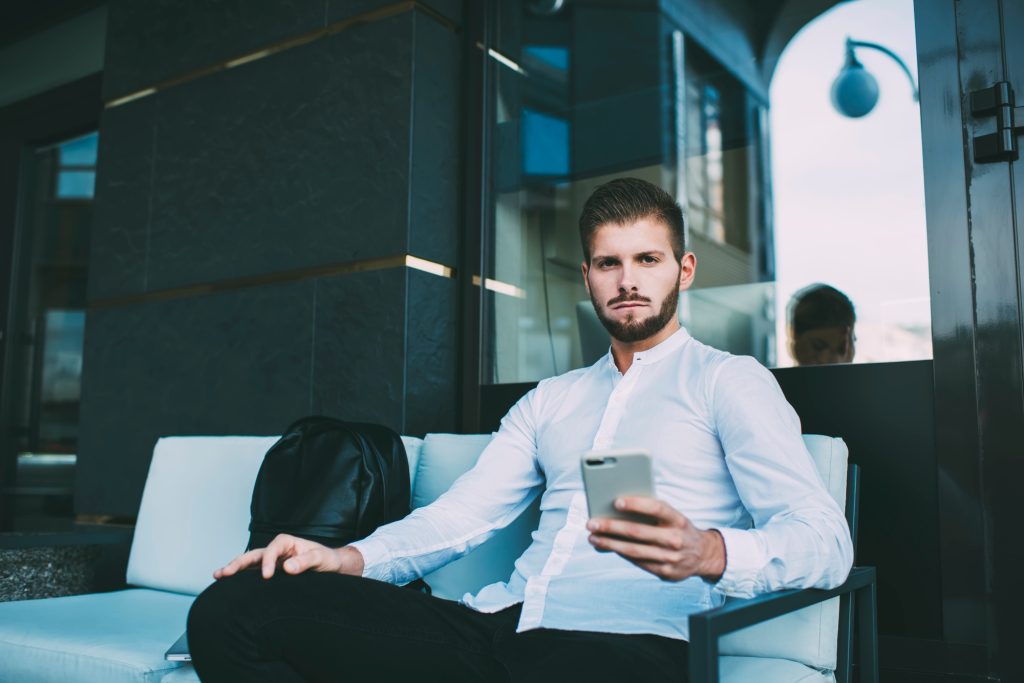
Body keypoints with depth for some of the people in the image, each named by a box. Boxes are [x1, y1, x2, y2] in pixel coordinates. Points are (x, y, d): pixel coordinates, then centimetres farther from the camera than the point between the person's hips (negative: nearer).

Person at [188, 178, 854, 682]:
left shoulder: (728, 379, 9)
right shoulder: (550, 401, 27)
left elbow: (823, 539, -3)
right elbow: (462, 514, 17)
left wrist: (705, 553, -25)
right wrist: (349, 558, -1)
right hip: (499, 625, 6)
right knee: (232, 608, -12)